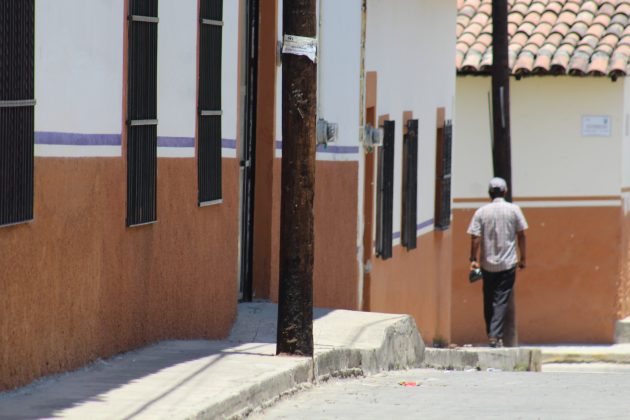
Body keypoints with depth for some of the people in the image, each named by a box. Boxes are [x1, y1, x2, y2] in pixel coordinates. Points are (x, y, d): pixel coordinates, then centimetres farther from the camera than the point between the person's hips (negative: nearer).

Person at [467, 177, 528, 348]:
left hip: (487, 263, 1)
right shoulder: (514, 210, -3)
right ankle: (495, 335, -11)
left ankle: (490, 334, 18)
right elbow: (521, 235, 0)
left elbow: (475, 238, -5)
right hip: (508, 263, -1)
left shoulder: (481, 212, -2)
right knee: (501, 300, -1)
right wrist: (523, 257, 9)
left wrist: (473, 259, 1)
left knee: (488, 300, 13)